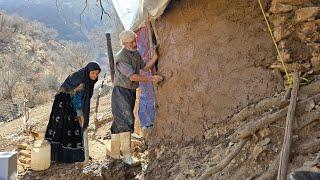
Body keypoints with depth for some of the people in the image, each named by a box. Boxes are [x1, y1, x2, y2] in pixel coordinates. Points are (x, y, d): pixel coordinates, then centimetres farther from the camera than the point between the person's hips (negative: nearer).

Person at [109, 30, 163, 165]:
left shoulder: (136, 54, 10)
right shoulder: (121, 57, -18)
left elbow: (145, 67, 20)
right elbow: (133, 77, -21)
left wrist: (156, 56, 7)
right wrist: (151, 79, -18)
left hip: (131, 92, 8)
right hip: (121, 91, -8)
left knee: (119, 123, 11)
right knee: (126, 121, -16)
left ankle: (115, 153, 18)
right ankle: (127, 155, -15)